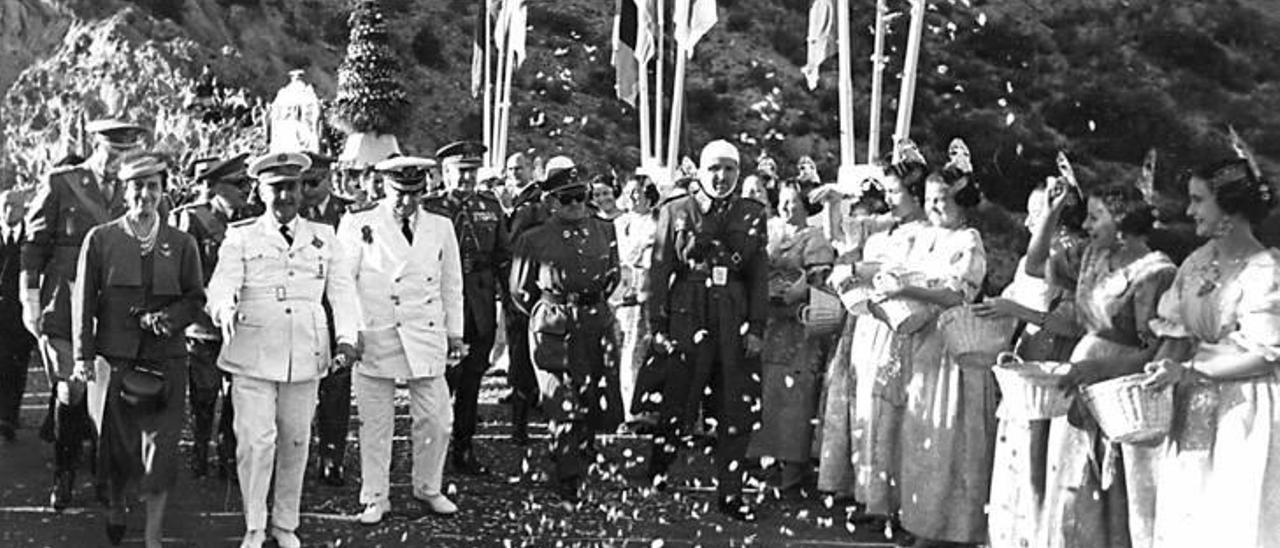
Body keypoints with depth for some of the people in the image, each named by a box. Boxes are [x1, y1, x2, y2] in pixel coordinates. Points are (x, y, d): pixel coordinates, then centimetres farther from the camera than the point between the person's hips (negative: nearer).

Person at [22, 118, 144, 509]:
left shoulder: (127, 193, 10)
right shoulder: (59, 184, 1)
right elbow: (34, 243, 2)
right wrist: (30, 299, -3)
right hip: (63, 310, -3)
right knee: (71, 392, -6)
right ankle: (62, 477, 12)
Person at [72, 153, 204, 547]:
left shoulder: (182, 244, 5)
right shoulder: (100, 239, 2)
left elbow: (195, 298, 8)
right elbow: (83, 301, 1)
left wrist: (169, 318, -11)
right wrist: (83, 356, -4)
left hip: (166, 359, 0)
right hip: (114, 356, 0)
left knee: (161, 445, -4)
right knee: (115, 442, 11)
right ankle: (115, 509, 37)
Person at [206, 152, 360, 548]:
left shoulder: (324, 239, 11)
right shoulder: (240, 238, 4)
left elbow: (343, 292, 7)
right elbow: (222, 286, -9)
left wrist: (347, 339, -8)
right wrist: (224, 312, -32)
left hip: (306, 358, 3)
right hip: (253, 355, -2)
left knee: (296, 441, 9)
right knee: (255, 440, -7)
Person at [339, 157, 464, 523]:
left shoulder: (441, 228, 11)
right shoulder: (358, 225, 0)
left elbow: (451, 284, 16)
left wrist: (455, 332, 14)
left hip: (426, 338, 3)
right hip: (374, 338, -3)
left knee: (436, 420, 4)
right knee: (375, 423, 3)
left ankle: (428, 489, 23)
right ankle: (375, 498, 16)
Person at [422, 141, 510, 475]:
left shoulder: (490, 206, 11)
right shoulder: (428, 208, -2)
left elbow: (503, 256, 15)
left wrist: (508, 296, 8)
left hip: (481, 306, 4)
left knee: (471, 380, 9)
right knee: (442, 379, -2)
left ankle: (464, 451, 18)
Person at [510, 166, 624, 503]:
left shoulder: (604, 231, 7)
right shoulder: (534, 240, -3)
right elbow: (520, 291, 6)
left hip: (598, 321, 4)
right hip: (555, 328, -4)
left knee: (601, 404, 6)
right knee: (565, 407, -6)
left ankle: (582, 458, 30)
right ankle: (568, 486, 2)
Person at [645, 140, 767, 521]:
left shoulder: (752, 214, 9)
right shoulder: (675, 212, 4)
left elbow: (760, 274, 6)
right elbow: (659, 271, 1)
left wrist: (757, 328, -2)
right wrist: (657, 327, -6)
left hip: (736, 320, 2)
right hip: (687, 316, -2)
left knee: (738, 410, 5)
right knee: (677, 406, 2)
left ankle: (729, 493, 16)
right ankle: (653, 483, 20)